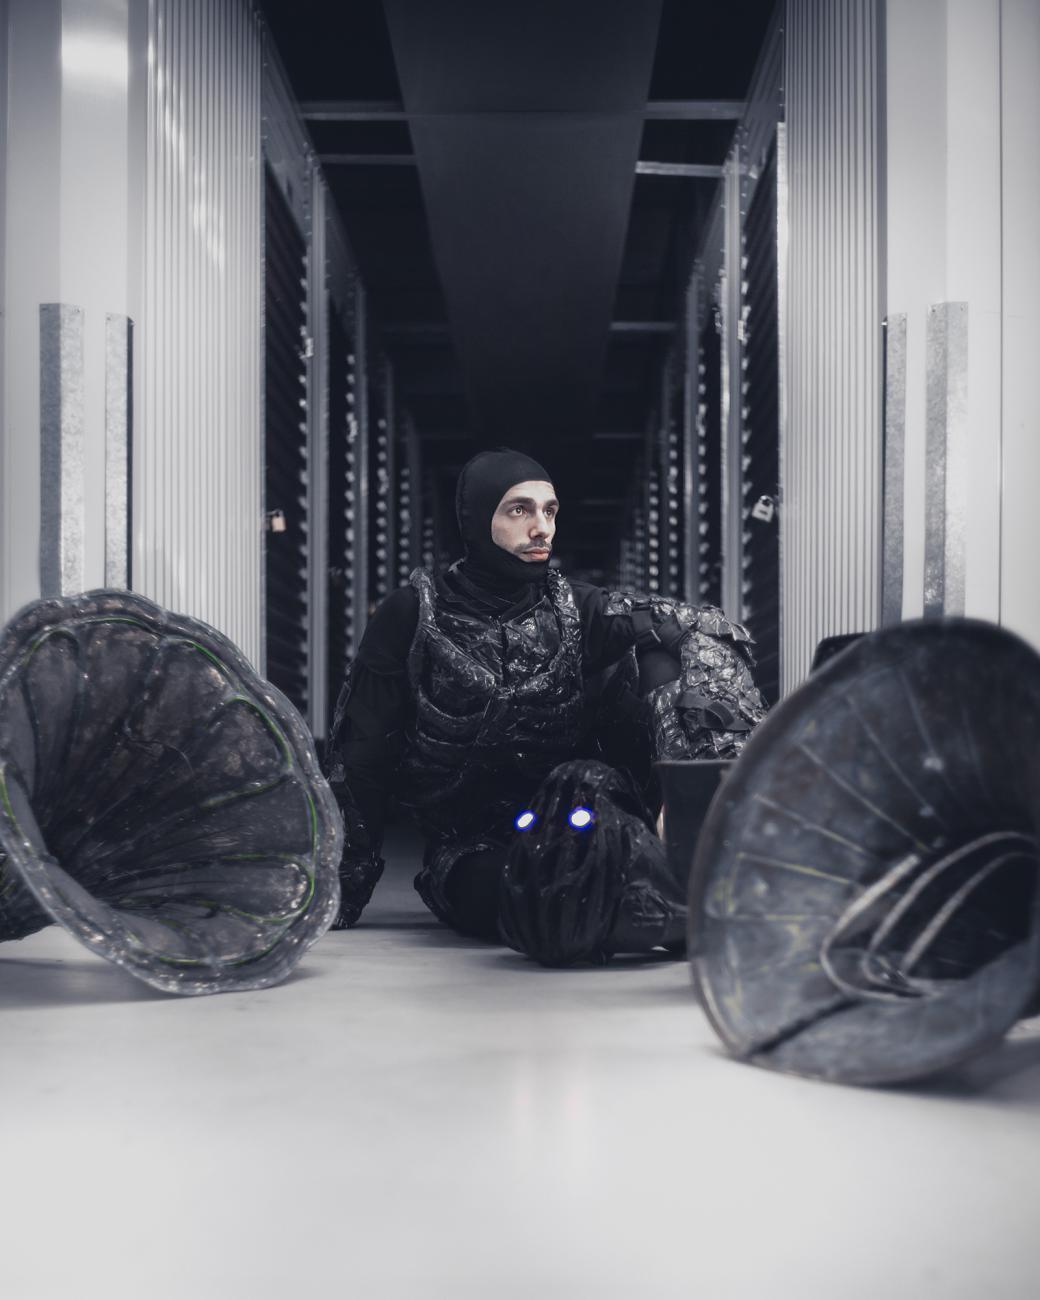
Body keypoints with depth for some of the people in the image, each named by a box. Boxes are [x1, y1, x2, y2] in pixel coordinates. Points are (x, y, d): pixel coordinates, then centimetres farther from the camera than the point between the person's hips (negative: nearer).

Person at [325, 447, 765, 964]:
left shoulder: (577, 609, 7)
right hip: (475, 853, -3)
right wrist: (336, 901, -1)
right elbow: (358, 761, 1)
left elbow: (703, 630, -6)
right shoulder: (413, 615, 0)